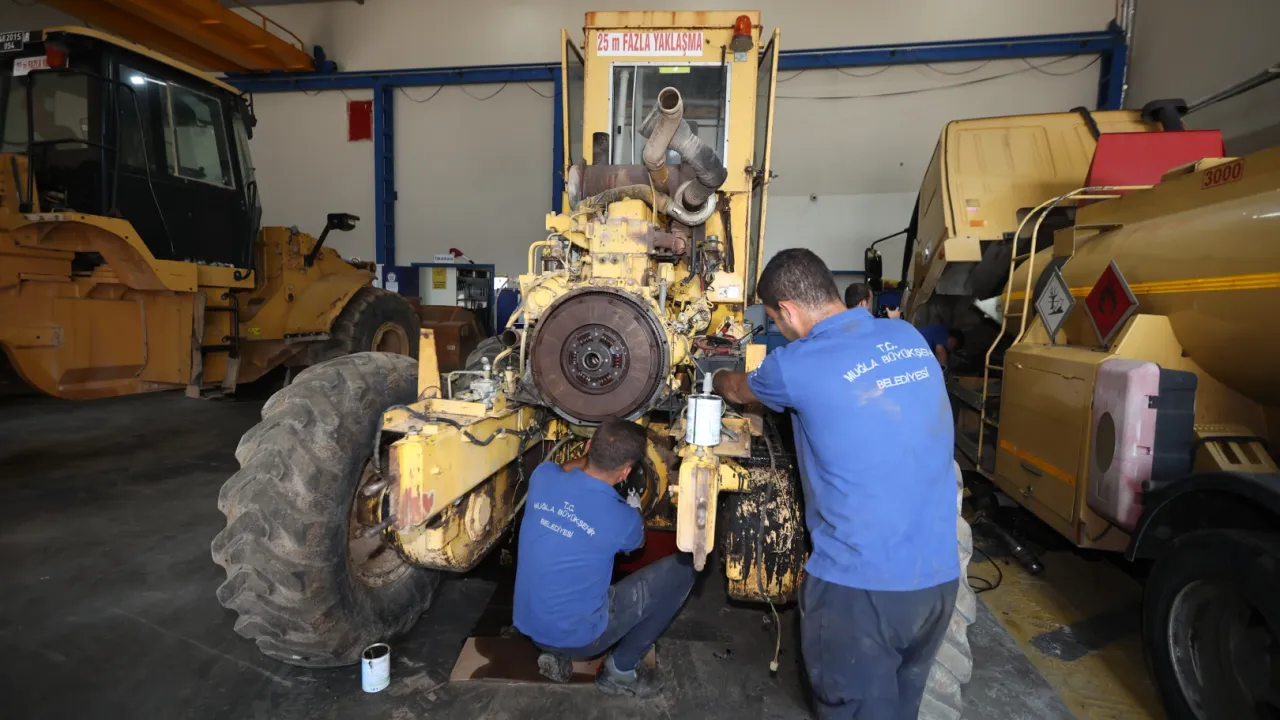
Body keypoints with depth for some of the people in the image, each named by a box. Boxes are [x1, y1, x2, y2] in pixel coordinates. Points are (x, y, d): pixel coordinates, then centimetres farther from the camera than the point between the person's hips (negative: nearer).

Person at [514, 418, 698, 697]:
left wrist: (594, 454, 24)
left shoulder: (543, 475, -12)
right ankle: (620, 670, 11)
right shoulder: (623, 519, -21)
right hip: (577, 637, -6)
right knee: (683, 568, -3)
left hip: (528, 625, 6)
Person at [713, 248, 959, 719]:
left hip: (860, 579, -6)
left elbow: (737, 391, 8)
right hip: (938, 574, 7)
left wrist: (718, 377, 31)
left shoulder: (796, 366, -14)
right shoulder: (909, 337, 4)